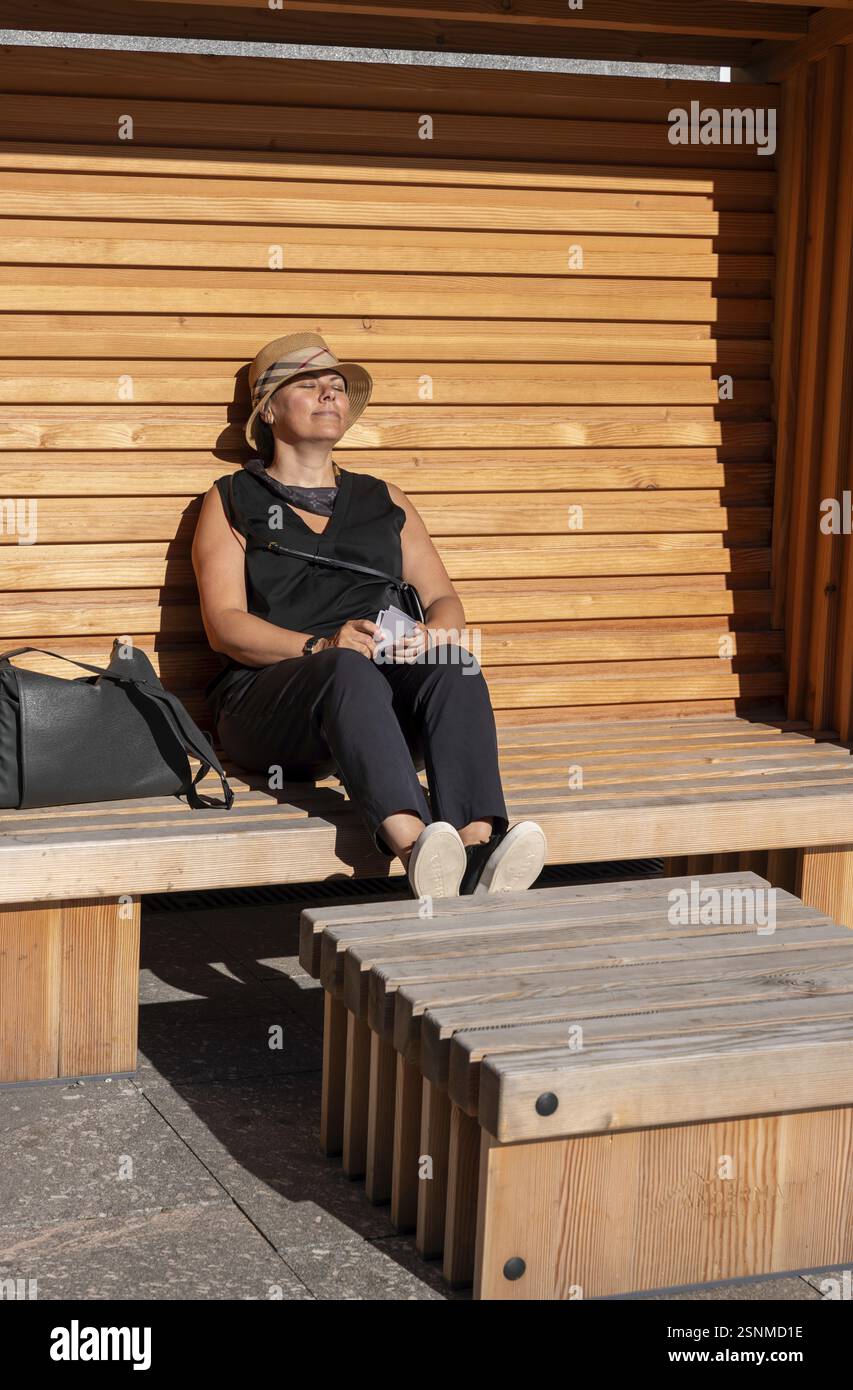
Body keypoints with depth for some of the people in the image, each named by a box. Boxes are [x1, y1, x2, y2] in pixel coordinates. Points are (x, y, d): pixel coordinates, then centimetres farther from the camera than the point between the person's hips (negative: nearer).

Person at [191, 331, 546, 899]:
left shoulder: (386, 501, 26)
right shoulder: (232, 501, 14)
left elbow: (447, 602, 18)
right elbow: (224, 624, 0)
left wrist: (430, 635, -9)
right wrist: (321, 647, -18)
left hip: (387, 700, 3)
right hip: (268, 694, -3)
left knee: (456, 664, -30)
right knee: (350, 669, -38)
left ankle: (479, 847, -53)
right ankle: (414, 844, -61)